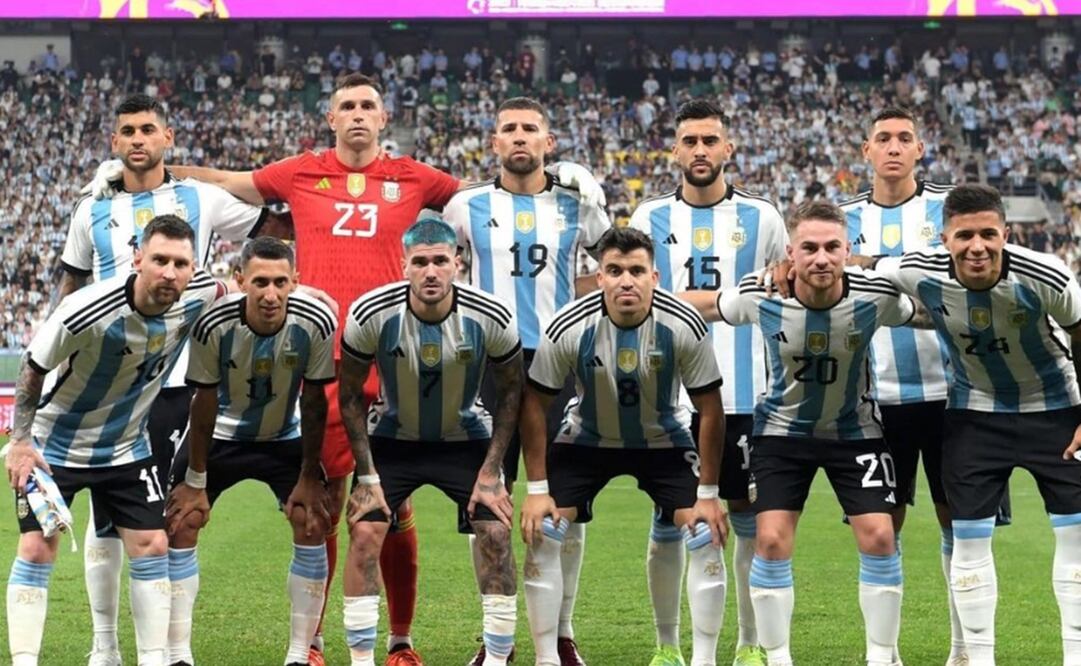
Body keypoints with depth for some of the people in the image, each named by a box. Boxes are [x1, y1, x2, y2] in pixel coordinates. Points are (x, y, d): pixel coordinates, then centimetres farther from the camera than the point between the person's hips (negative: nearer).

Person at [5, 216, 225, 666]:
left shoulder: (200, 295, -19)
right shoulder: (86, 312, -32)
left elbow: (234, 289, 9)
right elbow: (32, 369, -16)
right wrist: (21, 440, -16)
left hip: (127, 447, 4)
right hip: (54, 447, -4)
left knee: (152, 546, 0)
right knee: (36, 551, -9)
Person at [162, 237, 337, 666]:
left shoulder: (316, 324, -27)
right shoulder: (214, 325, -30)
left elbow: (313, 402, -14)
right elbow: (205, 403, -17)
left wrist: (308, 477, -10)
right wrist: (195, 481, -11)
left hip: (285, 437, 1)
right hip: (220, 436, -1)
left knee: (313, 524, -11)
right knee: (180, 526, -8)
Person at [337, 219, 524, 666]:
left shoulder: (491, 318, -23)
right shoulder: (371, 314, -24)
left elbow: (510, 391, -6)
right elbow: (350, 394, -10)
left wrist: (490, 472, -10)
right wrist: (367, 475, -12)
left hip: (465, 439, 0)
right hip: (392, 438, 0)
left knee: (496, 532, -13)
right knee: (364, 532, -15)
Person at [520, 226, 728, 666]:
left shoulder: (684, 326, -26)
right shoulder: (570, 328, -27)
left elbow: (709, 409, -14)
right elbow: (535, 403, -14)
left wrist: (708, 494, -14)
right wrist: (537, 489, -14)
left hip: (665, 440, 0)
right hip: (586, 440, 0)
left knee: (706, 536, -12)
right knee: (542, 535, -12)